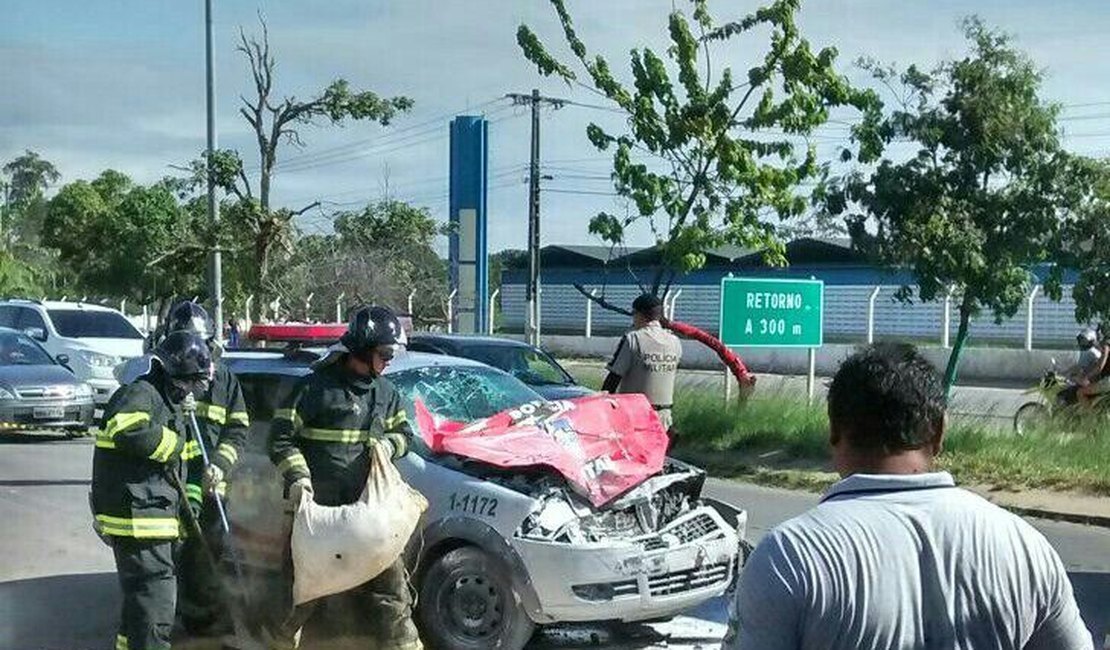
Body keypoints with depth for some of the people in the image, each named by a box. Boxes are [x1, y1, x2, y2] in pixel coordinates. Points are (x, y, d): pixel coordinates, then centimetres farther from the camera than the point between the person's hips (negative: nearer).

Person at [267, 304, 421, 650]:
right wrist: (297, 477, -20)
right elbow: (281, 437, -7)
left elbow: (404, 433, 20)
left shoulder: (385, 392, 10)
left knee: (389, 577, 7)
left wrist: (389, 444, -3)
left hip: (370, 503, 5)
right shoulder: (317, 386, -8)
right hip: (318, 505, -5)